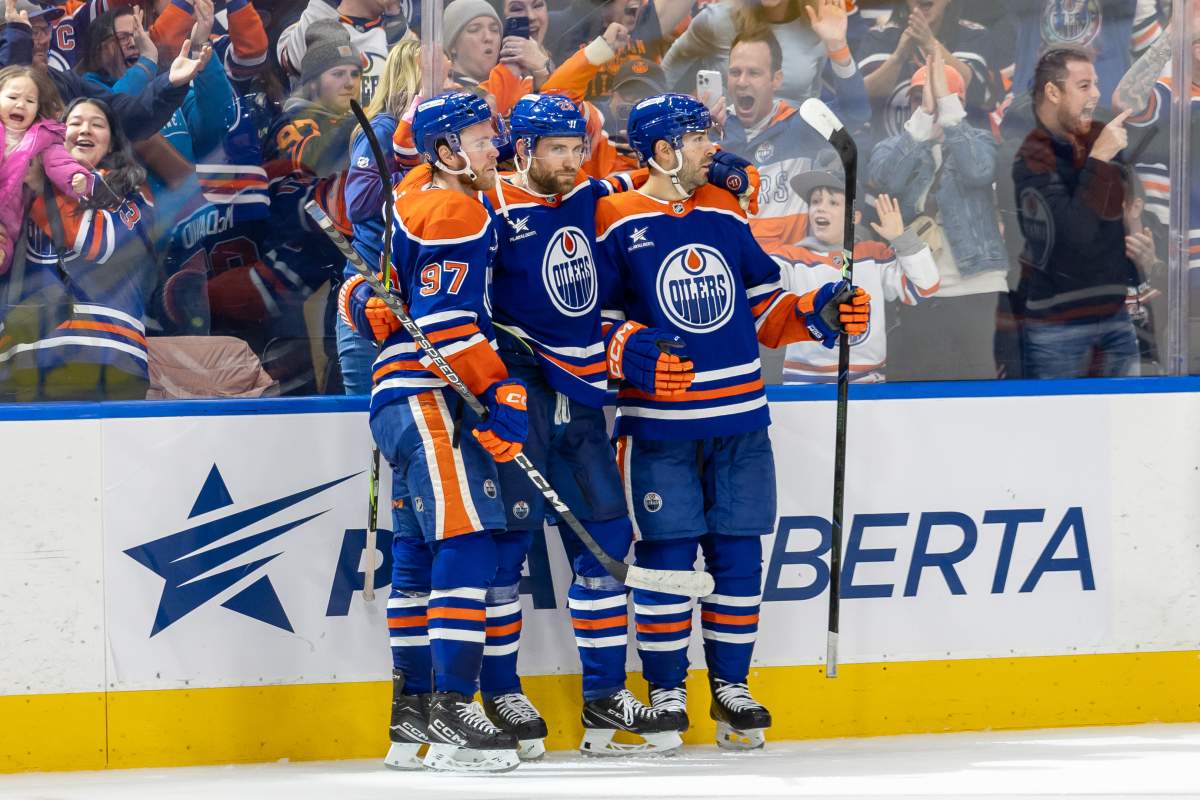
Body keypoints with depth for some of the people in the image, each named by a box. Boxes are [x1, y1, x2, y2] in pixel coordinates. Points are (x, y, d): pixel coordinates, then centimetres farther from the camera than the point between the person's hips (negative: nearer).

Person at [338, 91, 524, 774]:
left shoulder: (414, 200, 18)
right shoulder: (458, 212, -12)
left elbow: (361, 291, 24)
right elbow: (445, 320, -19)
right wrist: (499, 394, -20)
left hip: (405, 401, 11)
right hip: (431, 401, -11)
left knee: (421, 553, 13)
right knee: (466, 545, -15)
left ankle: (413, 714, 17)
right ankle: (452, 716, -20)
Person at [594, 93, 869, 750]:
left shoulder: (726, 215, 11)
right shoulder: (615, 223, -4)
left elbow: (763, 313, 16)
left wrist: (819, 314, 0)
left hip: (739, 420, 5)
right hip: (657, 423, -5)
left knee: (738, 553, 4)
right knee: (665, 555, -4)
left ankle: (731, 685, 14)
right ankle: (666, 690, 7)